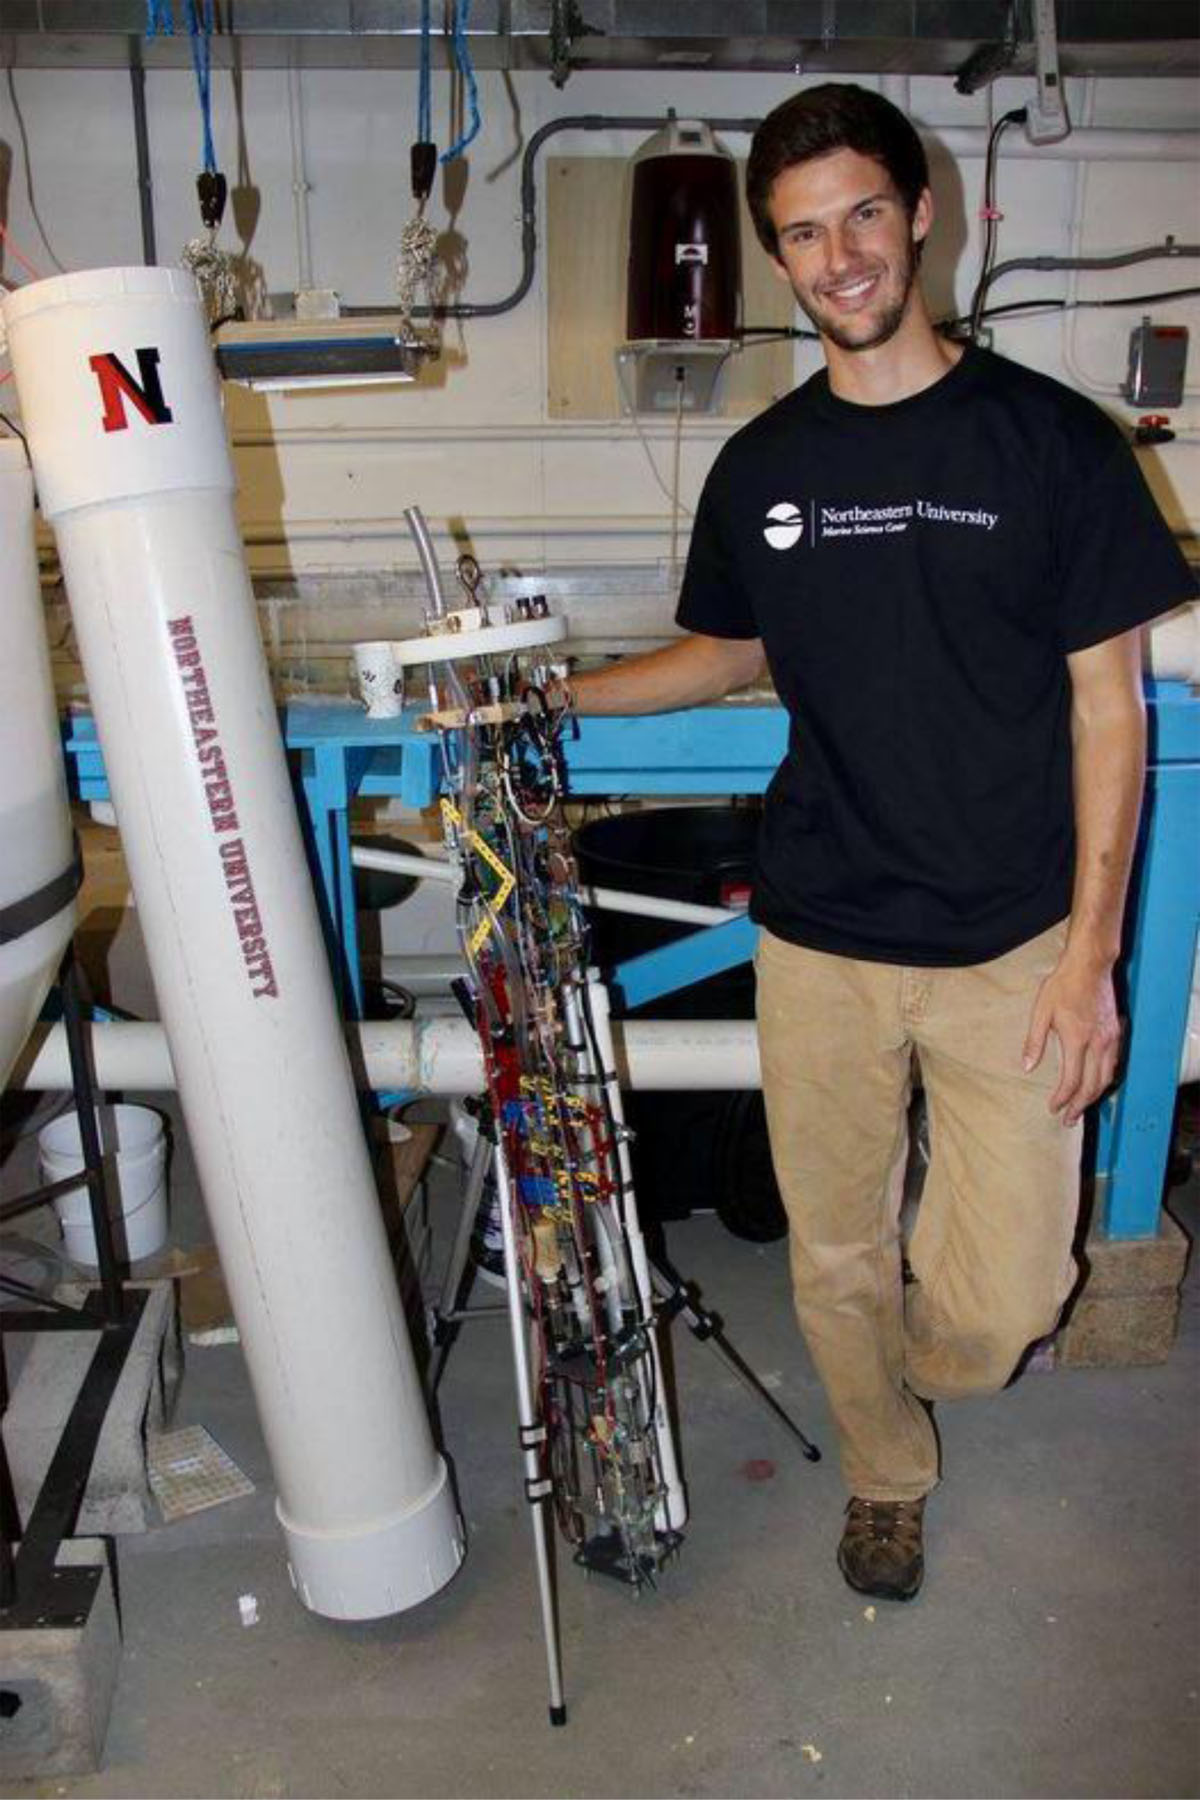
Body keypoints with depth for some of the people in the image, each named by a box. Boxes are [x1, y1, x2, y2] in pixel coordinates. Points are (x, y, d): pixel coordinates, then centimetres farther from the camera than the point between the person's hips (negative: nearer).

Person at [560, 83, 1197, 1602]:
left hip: (1011, 945, -2)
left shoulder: (1048, 438, -4)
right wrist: (546, 693, 10)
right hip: (820, 938, 3)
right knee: (835, 1260, 13)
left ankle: (916, 1364, 37)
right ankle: (887, 1476, 43)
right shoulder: (760, 467, 5)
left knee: (1002, 1301, -1)